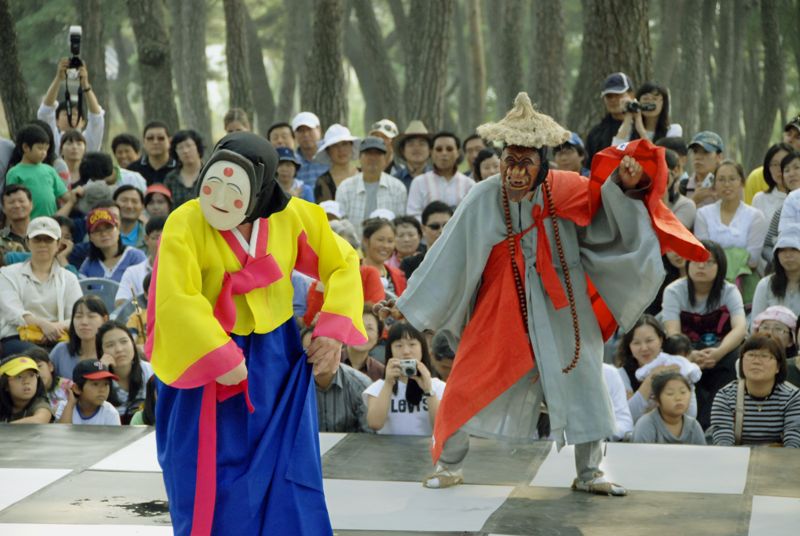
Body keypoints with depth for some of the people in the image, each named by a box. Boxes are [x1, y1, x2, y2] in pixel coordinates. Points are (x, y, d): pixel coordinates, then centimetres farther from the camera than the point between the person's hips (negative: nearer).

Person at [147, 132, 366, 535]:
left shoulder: (291, 217, -8)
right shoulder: (186, 224, -19)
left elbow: (342, 263, 5)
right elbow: (176, 301, -28)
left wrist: (334, 328, -8)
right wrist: (220, 359, -34)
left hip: (278, 364, 3)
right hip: (205, 368, -3)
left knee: (287, 482, 6)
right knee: (213, 489, 1)